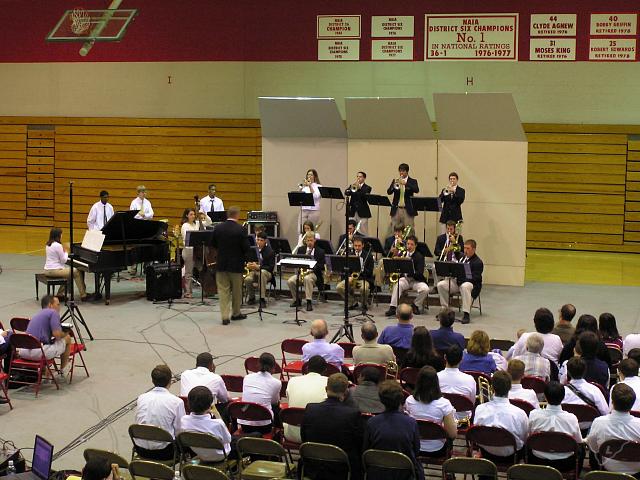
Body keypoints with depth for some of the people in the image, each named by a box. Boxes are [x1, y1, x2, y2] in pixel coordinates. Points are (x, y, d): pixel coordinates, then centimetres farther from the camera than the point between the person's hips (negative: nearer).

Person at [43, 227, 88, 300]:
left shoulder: (48, 245, 12)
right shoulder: (58, 246, -17)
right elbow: (64, 260, -11)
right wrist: (65, 252, 4)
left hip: (47, 270, 10)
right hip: (54, 271, -10)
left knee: (69, 268, 28)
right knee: (77, 272, -3)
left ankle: (60, 294, 25)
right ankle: (83, 295, 0)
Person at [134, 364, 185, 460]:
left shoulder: (141, 398, -1)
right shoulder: (177, 402, -13)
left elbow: (137, 422, 11)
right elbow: (180, 431, -7)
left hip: (141, 450, 4)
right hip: (164, 453, -4)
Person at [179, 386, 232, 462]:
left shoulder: (183, 421, -25)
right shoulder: (218, 424, -38)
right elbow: (228, 440, -17)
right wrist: (218, 415, -15)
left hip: (199, 456, 5)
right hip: (218, 457, -5)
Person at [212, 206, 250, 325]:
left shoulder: (218, 228, -3)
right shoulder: (240, 230, -14)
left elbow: (214, 244, 7)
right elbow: (246, 248, -12)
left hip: (221, 263, 2)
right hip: (236, 264, -2)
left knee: (223, 290, 5)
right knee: (236, 290, 14)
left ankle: (225, 316, -3)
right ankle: (236, 313, 27)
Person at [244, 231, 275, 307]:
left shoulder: (270, 251, -8)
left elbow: (271, 267, -13)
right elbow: (248, 260, 17)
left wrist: (258, 267, -27)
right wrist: (249, 265, -9)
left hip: (266, 272, -3)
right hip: (254, 271, 3)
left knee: (262, 273, -40)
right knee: (247, 279, -31)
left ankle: (262, 299, -34)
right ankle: (251, 298, -2)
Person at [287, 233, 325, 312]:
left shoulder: (320, 252, 4)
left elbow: (321, 266, -4)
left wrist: (310, 270, -20)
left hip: (314, 273, -4)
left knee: (307, 278, -40)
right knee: (290, 281, -25)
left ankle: (309, 302, -35)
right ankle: (297, 300, -2)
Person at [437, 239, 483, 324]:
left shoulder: (478, 262, -8)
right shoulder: (462, 257, 14)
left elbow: (475, 278, -18)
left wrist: (459, 276, -27)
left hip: (471, 284, -7)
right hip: (458, 282, 7)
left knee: (465, 286, -42)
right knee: (441, 284, -16)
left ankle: (466, 314, -40)